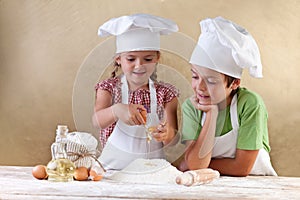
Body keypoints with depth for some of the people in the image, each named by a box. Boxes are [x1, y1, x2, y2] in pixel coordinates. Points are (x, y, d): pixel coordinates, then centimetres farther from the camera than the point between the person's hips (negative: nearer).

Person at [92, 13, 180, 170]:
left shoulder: (166, 93, 5)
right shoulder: (109, 88, 4)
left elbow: (173, 140, -1)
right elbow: (97, 121, -15)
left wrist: (166, 134, -25)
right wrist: (116, 111, -36)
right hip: (114, 166, -2)